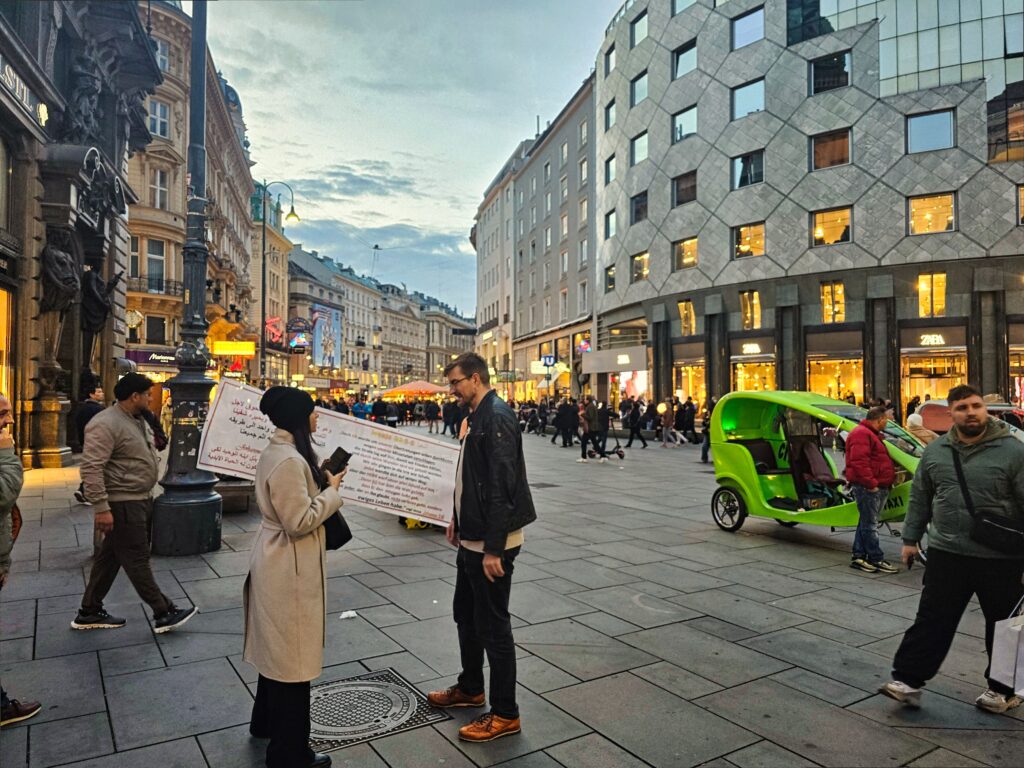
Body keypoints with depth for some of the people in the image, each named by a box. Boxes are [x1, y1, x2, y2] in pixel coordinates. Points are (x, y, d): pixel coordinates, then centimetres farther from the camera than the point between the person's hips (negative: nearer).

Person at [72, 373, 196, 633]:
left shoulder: (137, 420, 12)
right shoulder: (105, 425, -20)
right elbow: (91, 468, -25)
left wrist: (148, 495, 25)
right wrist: (101, 508, -27)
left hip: (140, 500, 10)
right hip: (123, 504, -10)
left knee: (110, 557, 17)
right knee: (137, 560, 0)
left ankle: (89, 613, 28)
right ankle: (163, 613, 7)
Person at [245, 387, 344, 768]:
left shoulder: (276, 451, 7)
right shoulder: (289, 460, -26)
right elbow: (300, 522, -26)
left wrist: (319, 478, 6)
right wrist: (331, 491, -16)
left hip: (277, 564, 11)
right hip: (289, 569, -11)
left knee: (278, 648, 26)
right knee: (292, 658, 3)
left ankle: (266, 721, 45)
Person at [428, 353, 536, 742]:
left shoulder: (496, 416, -20)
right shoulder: (476, 416, 11)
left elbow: (502, 485, -25)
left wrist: (493, 548, -24)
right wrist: (458, 519, 18)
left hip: (492, 543, -10)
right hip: (472, 538, 10)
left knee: (493, 625, 2)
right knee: (465, 614, 22)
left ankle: (505, 714, 19)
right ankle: (470, 688, 41)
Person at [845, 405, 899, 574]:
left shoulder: (872, 434, 21)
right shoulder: (861, 434, -15)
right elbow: (859, 462, -24)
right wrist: (871, 483, -23)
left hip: (877, 487, 11)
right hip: (867, 488, -11)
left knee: (866, 522, 13)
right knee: (870, 524, -4)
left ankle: (859, 557, 18)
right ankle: (876, 559, 2)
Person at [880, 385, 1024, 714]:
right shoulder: (935, 450, 4)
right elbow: (919, 498, 12)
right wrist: (911, 538, 11)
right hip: (946, 553, 3)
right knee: (932, 620, 6)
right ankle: (908, 680, 11)